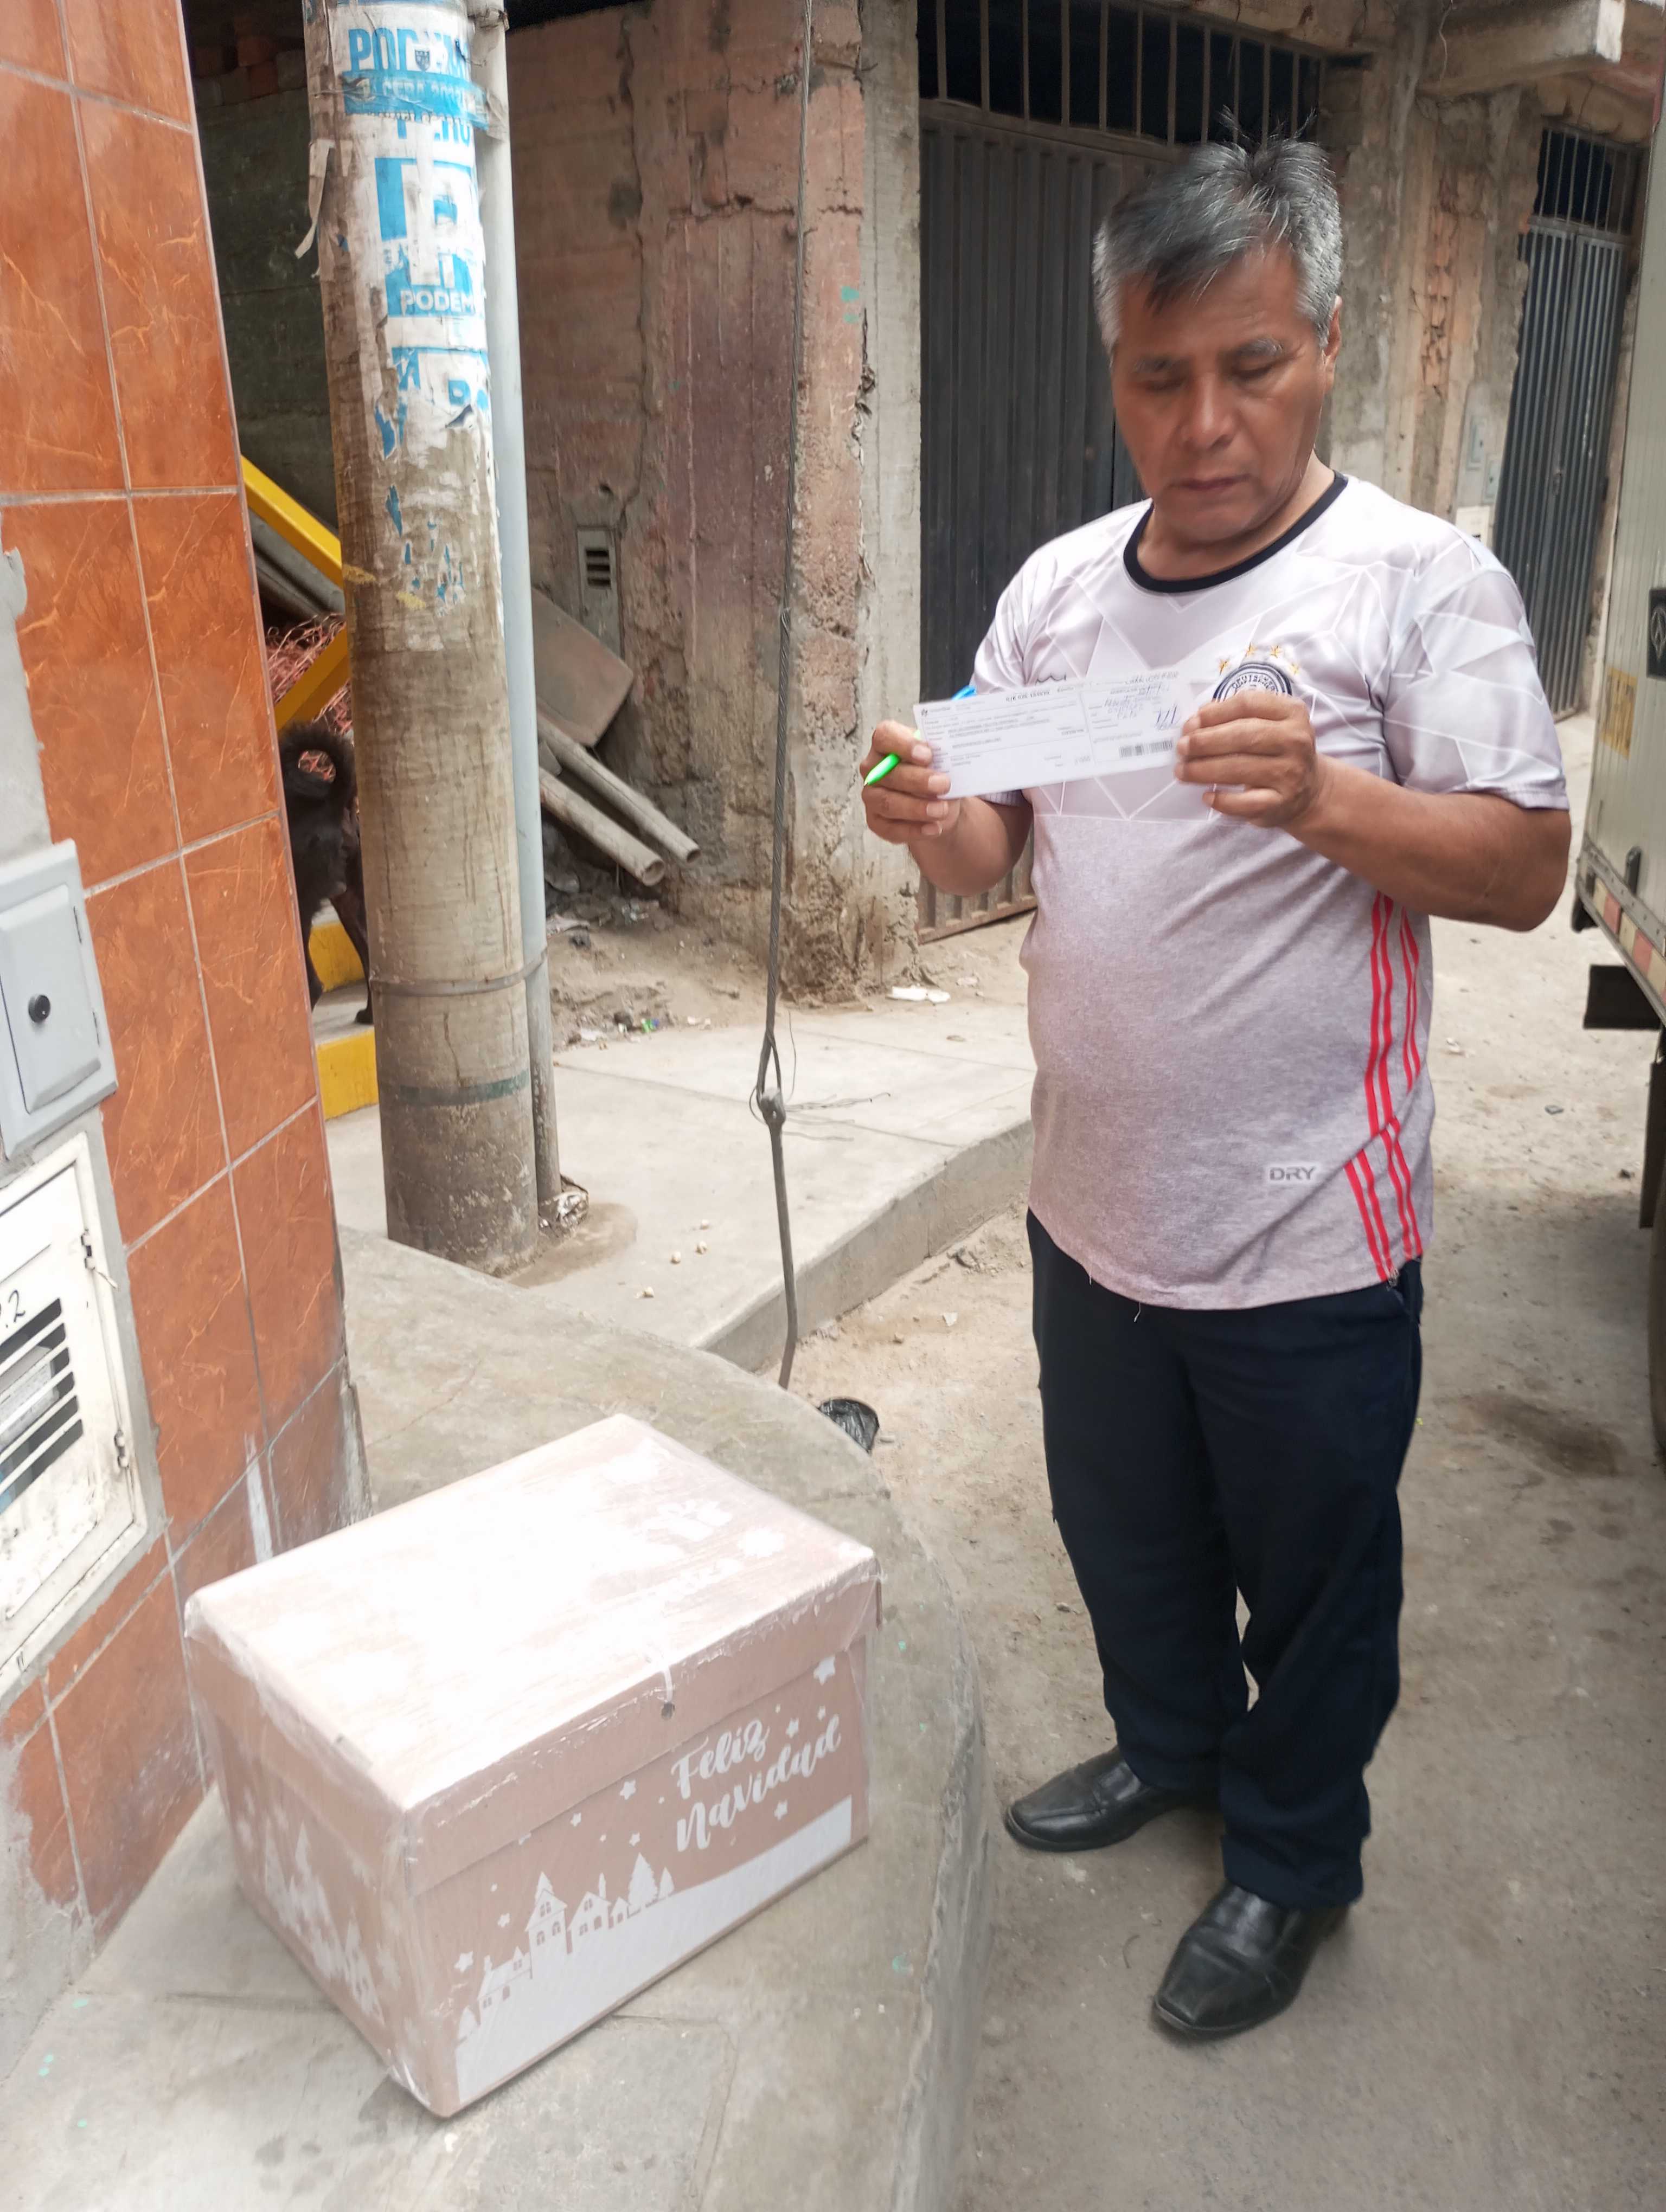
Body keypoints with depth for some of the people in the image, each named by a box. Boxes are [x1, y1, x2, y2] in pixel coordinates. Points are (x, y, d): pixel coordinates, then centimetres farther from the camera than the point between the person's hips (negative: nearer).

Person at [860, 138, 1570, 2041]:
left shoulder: (1418, 582, -11)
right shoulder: (1058, 586, 4)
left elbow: (1525, 868, -15)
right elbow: (999, 849, 7)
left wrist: (1321, 799, -32)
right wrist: (934, 823, -16)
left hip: (1306, 1237, -5)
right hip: (1095, 1205, 5)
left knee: (1311, 1570, 16)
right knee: (1125, 1530, 25)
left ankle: (1290, 1856, 42)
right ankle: (1171, 1742, 53)